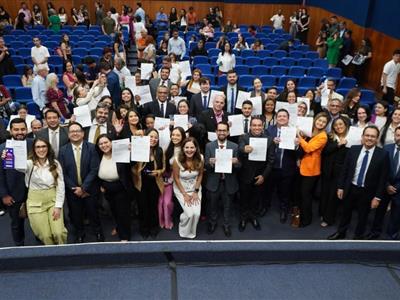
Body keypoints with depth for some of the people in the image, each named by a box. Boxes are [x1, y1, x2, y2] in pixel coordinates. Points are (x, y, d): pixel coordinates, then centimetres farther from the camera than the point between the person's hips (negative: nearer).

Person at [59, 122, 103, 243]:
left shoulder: (91, 148, -8)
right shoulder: (63, 150, -2)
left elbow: (94, 170, -12)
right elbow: (63, 172, -4)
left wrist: (83, 188, -15)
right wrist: (74, 188, -11)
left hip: (89, 189, -1)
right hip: (72, 190, 1)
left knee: (93, 213, 11)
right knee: (76, 215, 13)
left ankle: (98, 233, 34)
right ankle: (79, 235, 36)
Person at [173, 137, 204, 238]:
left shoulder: (200, 159, -17)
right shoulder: (177, 160, -24)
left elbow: (200, 175, -2)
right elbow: (176, 178, -12)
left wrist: (196, 192, -5)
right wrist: (185, 194, -10)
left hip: (196, 188, 2)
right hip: (181, 189, -2)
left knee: (197, 213, -12)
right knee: (189, 213, -16)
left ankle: (191, 232, 18)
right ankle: (184, 232, 16)